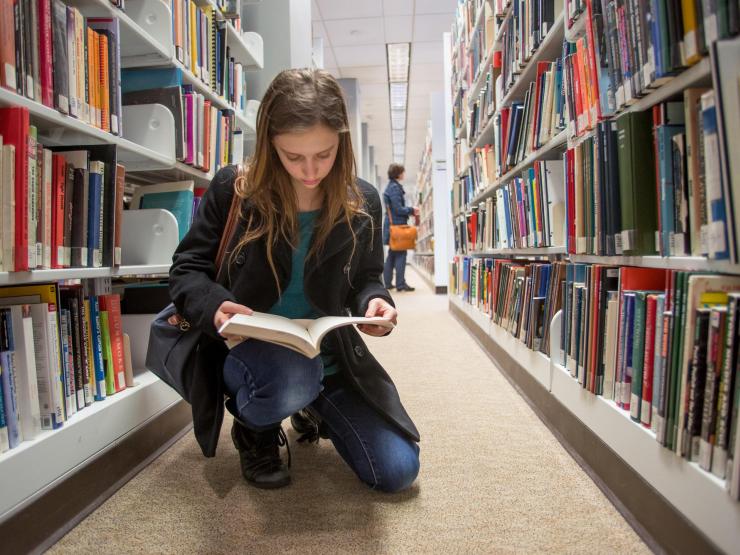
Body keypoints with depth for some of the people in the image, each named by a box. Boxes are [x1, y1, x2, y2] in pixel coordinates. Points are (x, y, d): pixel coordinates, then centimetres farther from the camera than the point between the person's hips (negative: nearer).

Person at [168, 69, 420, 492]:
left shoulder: (362, 202, -3)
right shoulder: (232, 188, -10)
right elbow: (187, 270, -3)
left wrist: (376, 301, -16)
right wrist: (215, 306, -25)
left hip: (331, 358, 4)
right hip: (247, 349, -3)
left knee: (398, 471, -3)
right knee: (293, 375, -41)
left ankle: (314, 412, 27)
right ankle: (253, 427, 0)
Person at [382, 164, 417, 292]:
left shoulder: (391, 186, 15)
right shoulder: (395, 187, -15)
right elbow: (398, 209, -18)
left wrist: (409, 211, 11)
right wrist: (411, 210, -5)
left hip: (392, 225, 10)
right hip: (397, 225, -10)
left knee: (392, 254, 13)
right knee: (400, 254, -6)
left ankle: (387, 282, 17)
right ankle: (400, 283, -4)